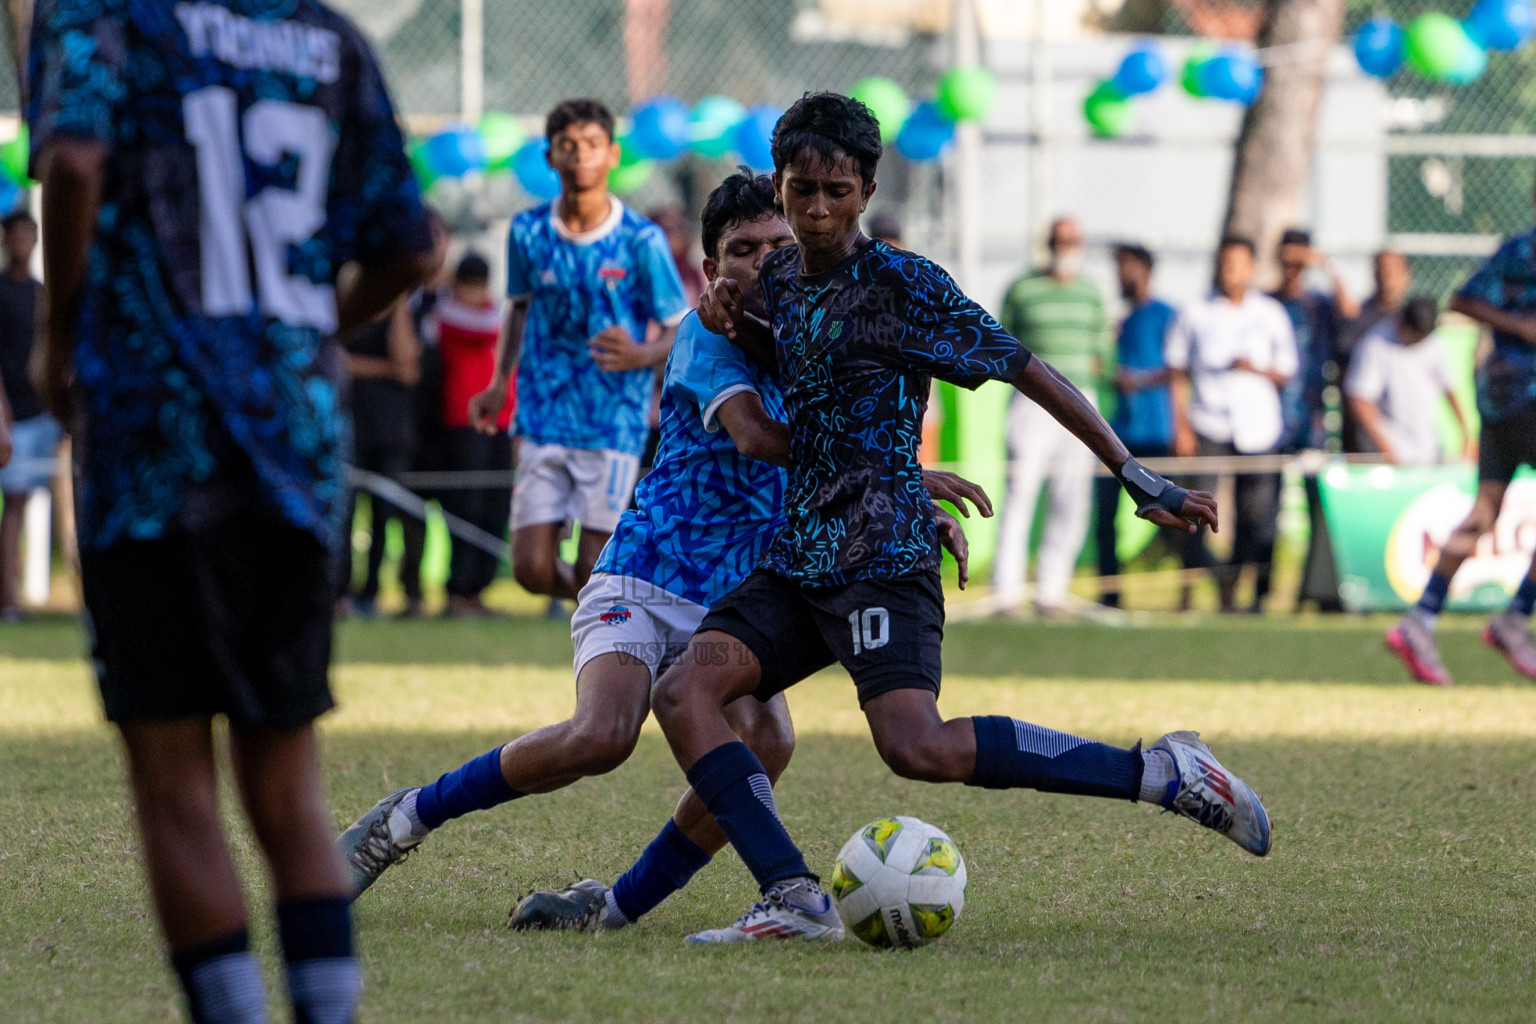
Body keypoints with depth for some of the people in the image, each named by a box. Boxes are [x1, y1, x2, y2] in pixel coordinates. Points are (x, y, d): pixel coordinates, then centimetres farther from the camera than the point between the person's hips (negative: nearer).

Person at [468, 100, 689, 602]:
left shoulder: (642, 241, -8)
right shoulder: (527, 232, 0)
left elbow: (680, 332, -2)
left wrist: (641, 356, -23)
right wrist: (500, 383, 9)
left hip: (615, 425, -2)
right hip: (544, 422, 2)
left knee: (593, 575, -6)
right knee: (533, 571, -5)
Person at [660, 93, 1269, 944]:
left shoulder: (902, 284, -7)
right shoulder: (782, 277, 15)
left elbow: (1025, 370, -6)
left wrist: (1140, 480, -10)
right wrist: (735, 321, 15)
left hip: (881, 554, -8)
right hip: (798, 555, 8)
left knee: (917, 747, -27)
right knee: (682, 691, -12)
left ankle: (1162, 774, -18)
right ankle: (794, 900, -18)